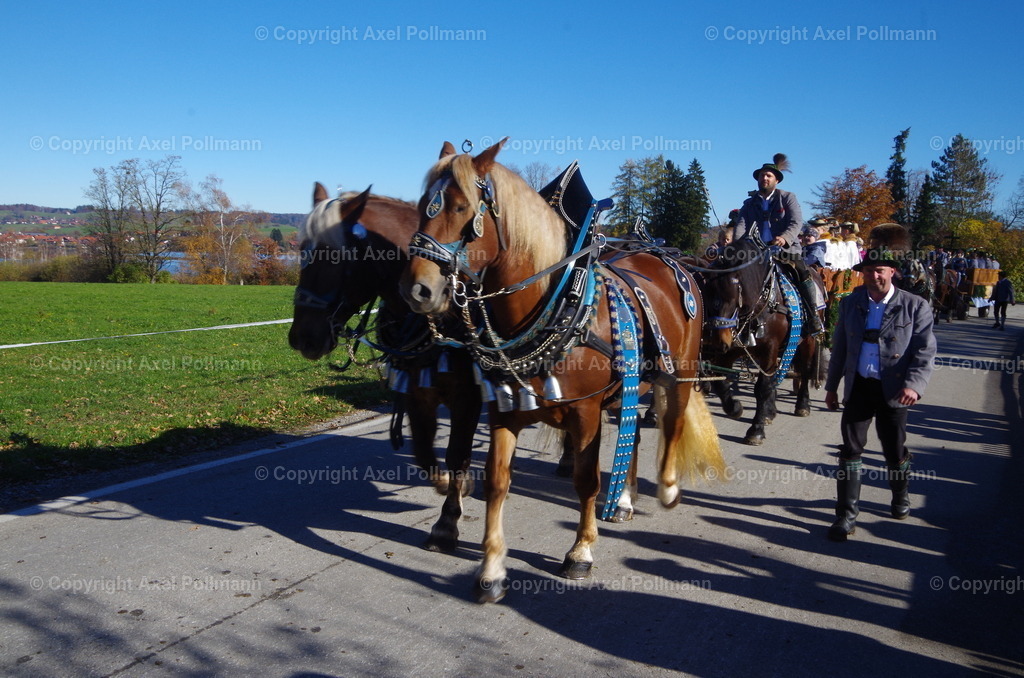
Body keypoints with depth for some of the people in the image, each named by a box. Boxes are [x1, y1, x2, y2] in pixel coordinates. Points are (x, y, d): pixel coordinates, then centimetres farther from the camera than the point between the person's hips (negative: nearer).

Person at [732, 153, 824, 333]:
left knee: (804, 275, -23)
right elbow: (741, 225, 2)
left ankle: (813, 317, -13)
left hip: (786, 249, -2)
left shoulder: (788, 198, 10)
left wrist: (785, 238, -25)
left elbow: (797, 222, -4)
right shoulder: (749, 203, 17)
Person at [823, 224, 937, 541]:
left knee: (894, 451, 13)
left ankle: (900, 496, 42)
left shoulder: (915, 307, -6)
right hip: (858, 387, 2)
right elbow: (840, 347, 10)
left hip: (893, 391, -2)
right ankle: (846, 514, 6)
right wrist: (832, 386, 12)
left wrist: (914, 384, -25)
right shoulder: (850, 303, 4)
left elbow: (925, 351, -9)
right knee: (851, 450, -1)